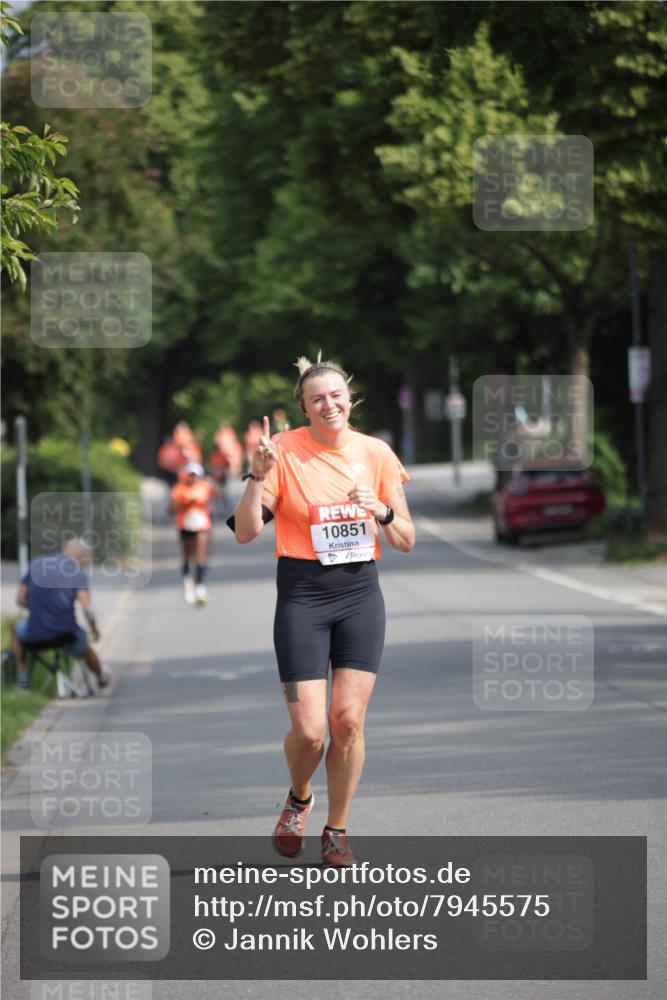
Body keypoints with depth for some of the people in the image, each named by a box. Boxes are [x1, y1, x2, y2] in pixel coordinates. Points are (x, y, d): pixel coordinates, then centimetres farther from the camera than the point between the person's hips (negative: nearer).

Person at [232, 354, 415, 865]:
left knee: (348, 721, -4)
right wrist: (258, 476, -22)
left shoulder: (376, 453, 3)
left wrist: (382, 511, -13)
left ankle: (337, 829, 14)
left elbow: (406, 541, 7)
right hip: (302, 597, -2)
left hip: (361, 595, 2)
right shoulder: (285, 450, -5)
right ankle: (299, 799, 25)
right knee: (309, 730, -7)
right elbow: (245, 532, -8)